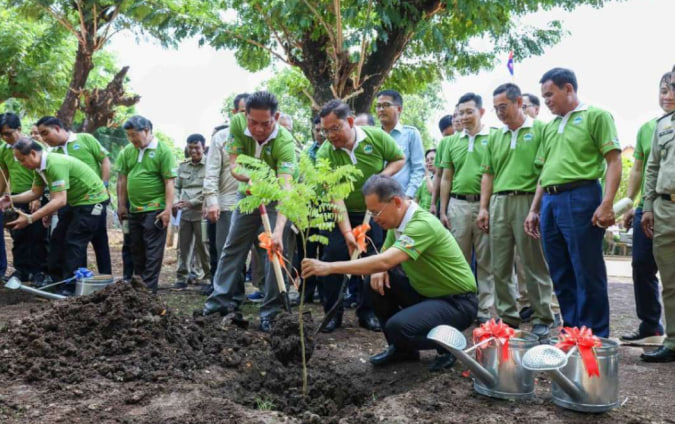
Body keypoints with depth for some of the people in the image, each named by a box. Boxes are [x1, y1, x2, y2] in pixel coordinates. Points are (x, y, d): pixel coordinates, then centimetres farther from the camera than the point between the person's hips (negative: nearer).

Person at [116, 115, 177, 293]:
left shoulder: (163, 151, -7)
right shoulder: (127, 151, 8)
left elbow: (169, 182, -10)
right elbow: (122, 179, 13)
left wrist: (168, 209, -15)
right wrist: (121, 205, 11)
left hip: (154, 210, -6)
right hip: (134, 210, 6)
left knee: (153, 252, -3)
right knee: (137, 250, 15)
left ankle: (148, 290, 0)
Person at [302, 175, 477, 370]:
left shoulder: (423, 224, -27)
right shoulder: (398, 223, 1)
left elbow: (385, 261, -38)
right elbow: (384, 258, 13)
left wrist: (330, 267, -37)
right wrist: (378, 270, -13)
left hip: (457, 302, -9)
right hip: (426, 292, 9)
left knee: (398, 327, -29)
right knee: (378, 278, -7)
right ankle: (401, 348, 9)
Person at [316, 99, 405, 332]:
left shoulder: (376, 136, -17)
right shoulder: (325, 154, -21)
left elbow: (399, 159, -1)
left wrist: (383, 176, -21)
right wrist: (347, 232, -34)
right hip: (341, 214, -1)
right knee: (334, 255, -11)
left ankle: (367, 313, 17)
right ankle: (333, 313, 4)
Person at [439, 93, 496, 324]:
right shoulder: (453, 142, 13)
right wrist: (443, 211, 10)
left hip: (485, 203, -4)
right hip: (458, 205, 4)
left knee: (485, 261, 2)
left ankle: (485, 309, 9)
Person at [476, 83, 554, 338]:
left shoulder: (539, 130, 1)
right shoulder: (495, 138, 17)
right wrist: (484, 207, 10)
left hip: (528, 200, -5)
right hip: (499, 203, 5)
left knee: (535, 266, 0)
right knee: (499, 267, 7)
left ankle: (543, 319, 9)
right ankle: (507, 317, 17)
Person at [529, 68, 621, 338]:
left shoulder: (596, 116, 1)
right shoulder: (549, 127, 21)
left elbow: (614, 162, -7)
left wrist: (606, 204, -17)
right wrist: (534, 209, 18)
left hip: (581, 198, -7)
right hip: (550, 202, 7)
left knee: (587, 275, -3)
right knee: (561, 275, 10)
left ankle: (594, 337, 7)